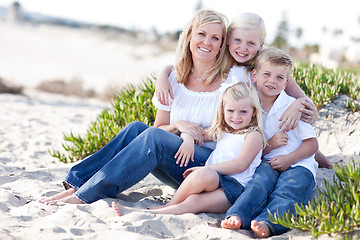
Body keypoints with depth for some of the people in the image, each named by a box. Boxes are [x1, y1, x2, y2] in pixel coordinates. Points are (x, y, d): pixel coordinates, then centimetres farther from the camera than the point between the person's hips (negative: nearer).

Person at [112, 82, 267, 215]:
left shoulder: (253, 135, 4)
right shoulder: (220, 131, 25)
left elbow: (241, 165, -11)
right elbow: (187, 133, 31)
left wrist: (205, 169, -13)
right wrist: (189, 139, 5)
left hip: (236, 186, -6)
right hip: (214, 182, 6)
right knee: (195, 202, -30)